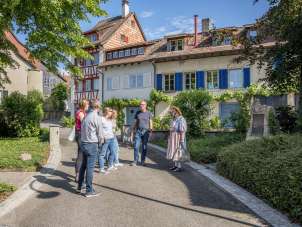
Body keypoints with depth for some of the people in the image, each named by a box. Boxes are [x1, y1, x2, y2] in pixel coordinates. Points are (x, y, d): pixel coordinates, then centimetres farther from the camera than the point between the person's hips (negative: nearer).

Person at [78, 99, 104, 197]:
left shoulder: (86, 116, 8)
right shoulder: (97, 117, -13)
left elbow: (82, 129, 13)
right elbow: (100, 133, -9)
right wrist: (100, 142, 10)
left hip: (83, 143, 7)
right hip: (92, 144, -7)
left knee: (84, 165, 20)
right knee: (90, 167, -1)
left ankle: (79, 186, 32)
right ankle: (89, 190, 7)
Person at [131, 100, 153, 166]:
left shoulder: (149, 113, 4)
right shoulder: (137, 113, 10)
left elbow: (150, 123, 4)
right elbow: (135, 122, 14)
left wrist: (151, 130, -5)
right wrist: (133, 130, 9)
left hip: (145, 131, -1)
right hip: (138, 131, 2)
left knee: (144, 147, 4)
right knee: (136, 146, -4)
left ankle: (142, 161, 14)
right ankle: (135, 161, 3)